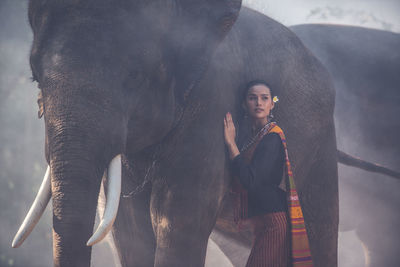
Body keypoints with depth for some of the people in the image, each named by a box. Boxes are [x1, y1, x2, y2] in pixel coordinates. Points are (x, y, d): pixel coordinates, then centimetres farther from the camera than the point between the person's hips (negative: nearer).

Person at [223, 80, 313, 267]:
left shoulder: (272, 137, -11)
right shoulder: (246, 134, 15)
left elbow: (251, 181, -20)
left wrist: (231, 143, -15)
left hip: (273, 221, -9)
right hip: (261, 221, 9)